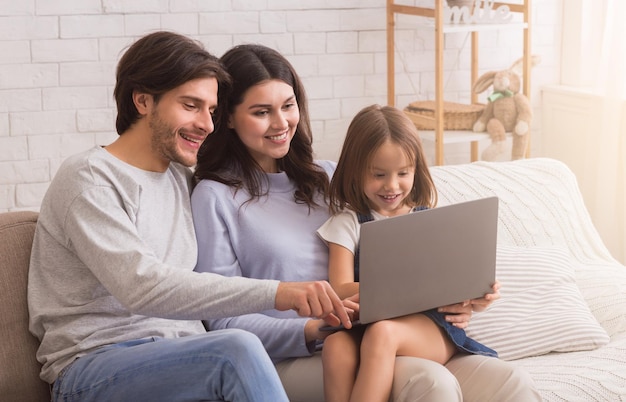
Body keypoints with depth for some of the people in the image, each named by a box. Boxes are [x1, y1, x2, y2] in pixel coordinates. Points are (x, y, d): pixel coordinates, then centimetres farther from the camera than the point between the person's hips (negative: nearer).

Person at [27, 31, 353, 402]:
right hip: (94, 367, -6)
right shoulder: (90, 178, -8)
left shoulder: (183, 176, 17)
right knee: (238, 351, -32)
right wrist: (274, 293, -33)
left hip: (182, 363, 7)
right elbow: (140, 287, -24)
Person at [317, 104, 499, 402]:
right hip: (365, 324, 0)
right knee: (336, 345, -36)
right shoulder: (347, 224, 13)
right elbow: (340, 290, 0)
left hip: (431, 325, 0)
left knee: (381, 332, -35)